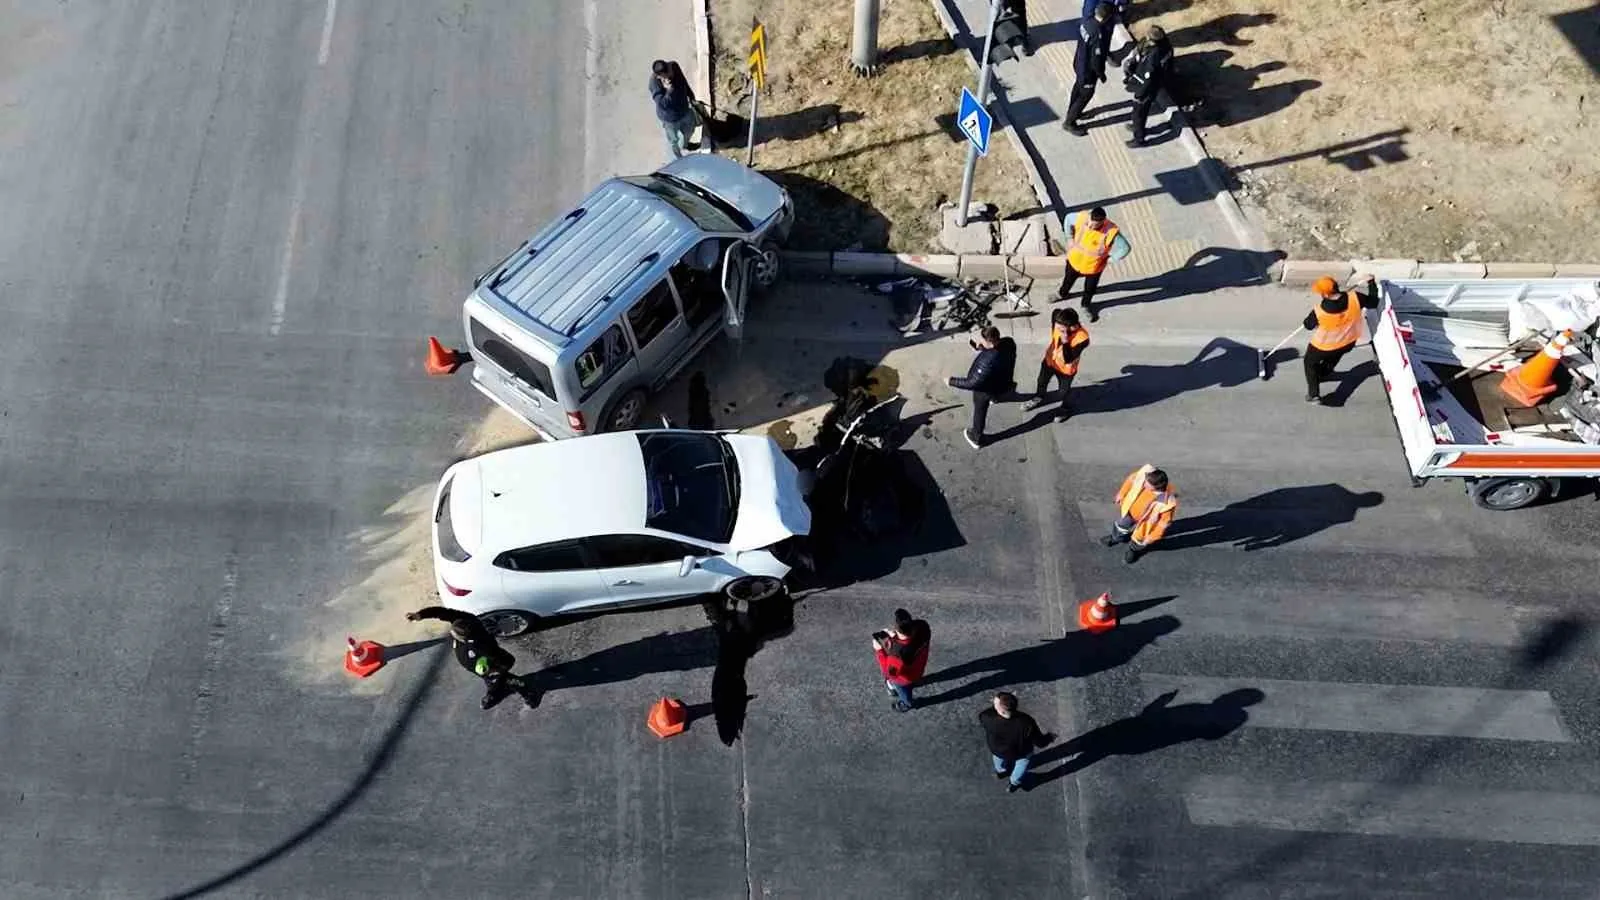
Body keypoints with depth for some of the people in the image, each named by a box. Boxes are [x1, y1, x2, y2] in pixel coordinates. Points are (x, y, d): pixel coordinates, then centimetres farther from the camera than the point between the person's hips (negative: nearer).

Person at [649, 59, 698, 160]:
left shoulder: (674, 66, -22)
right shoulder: (655, 83, -38)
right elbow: (662, 104, -35)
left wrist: (691, 96, 10)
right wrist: (669, 91, -51)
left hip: (684, 109, 6)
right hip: (670, 117, -6)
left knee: (689, 131, 34)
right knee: (673, 140, 25)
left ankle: (684, 145, 69)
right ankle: (678, 159, 57)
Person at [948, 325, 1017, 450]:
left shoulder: (988, 362, -47)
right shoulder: (1009, 342, -26)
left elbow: (973, 383, -36)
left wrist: (952, 381, -26)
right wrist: (979, 346, -16)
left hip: (985, 389, -6)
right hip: (1002, 380, 6)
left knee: (979, 413, 21)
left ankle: (976, 438, 44)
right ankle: (993, 397, 78)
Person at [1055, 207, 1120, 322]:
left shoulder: (1111, 231, -36)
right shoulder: (1082, 216, -30)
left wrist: (1111, 259, -16)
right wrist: (1070, 239, -6)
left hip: (1093, 266, -2)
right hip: (1075, 259, 2)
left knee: (1090, 288, 24)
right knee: (1069, 279, 31)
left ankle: (1086, 305, 54)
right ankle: (1062, 294, 62)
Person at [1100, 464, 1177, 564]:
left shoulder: (1168, 502, -44)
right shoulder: (1145, 472, -36)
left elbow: (1164, 522, -25)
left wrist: (1151, 538, -11)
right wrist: (1121, 494, 5)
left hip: (1144, 521, -3)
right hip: (1129, 510, 3)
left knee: (1138, 540, 27)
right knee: (1121, 526, 34)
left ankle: (1134, 550, 64)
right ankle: (1116, 538, 68)